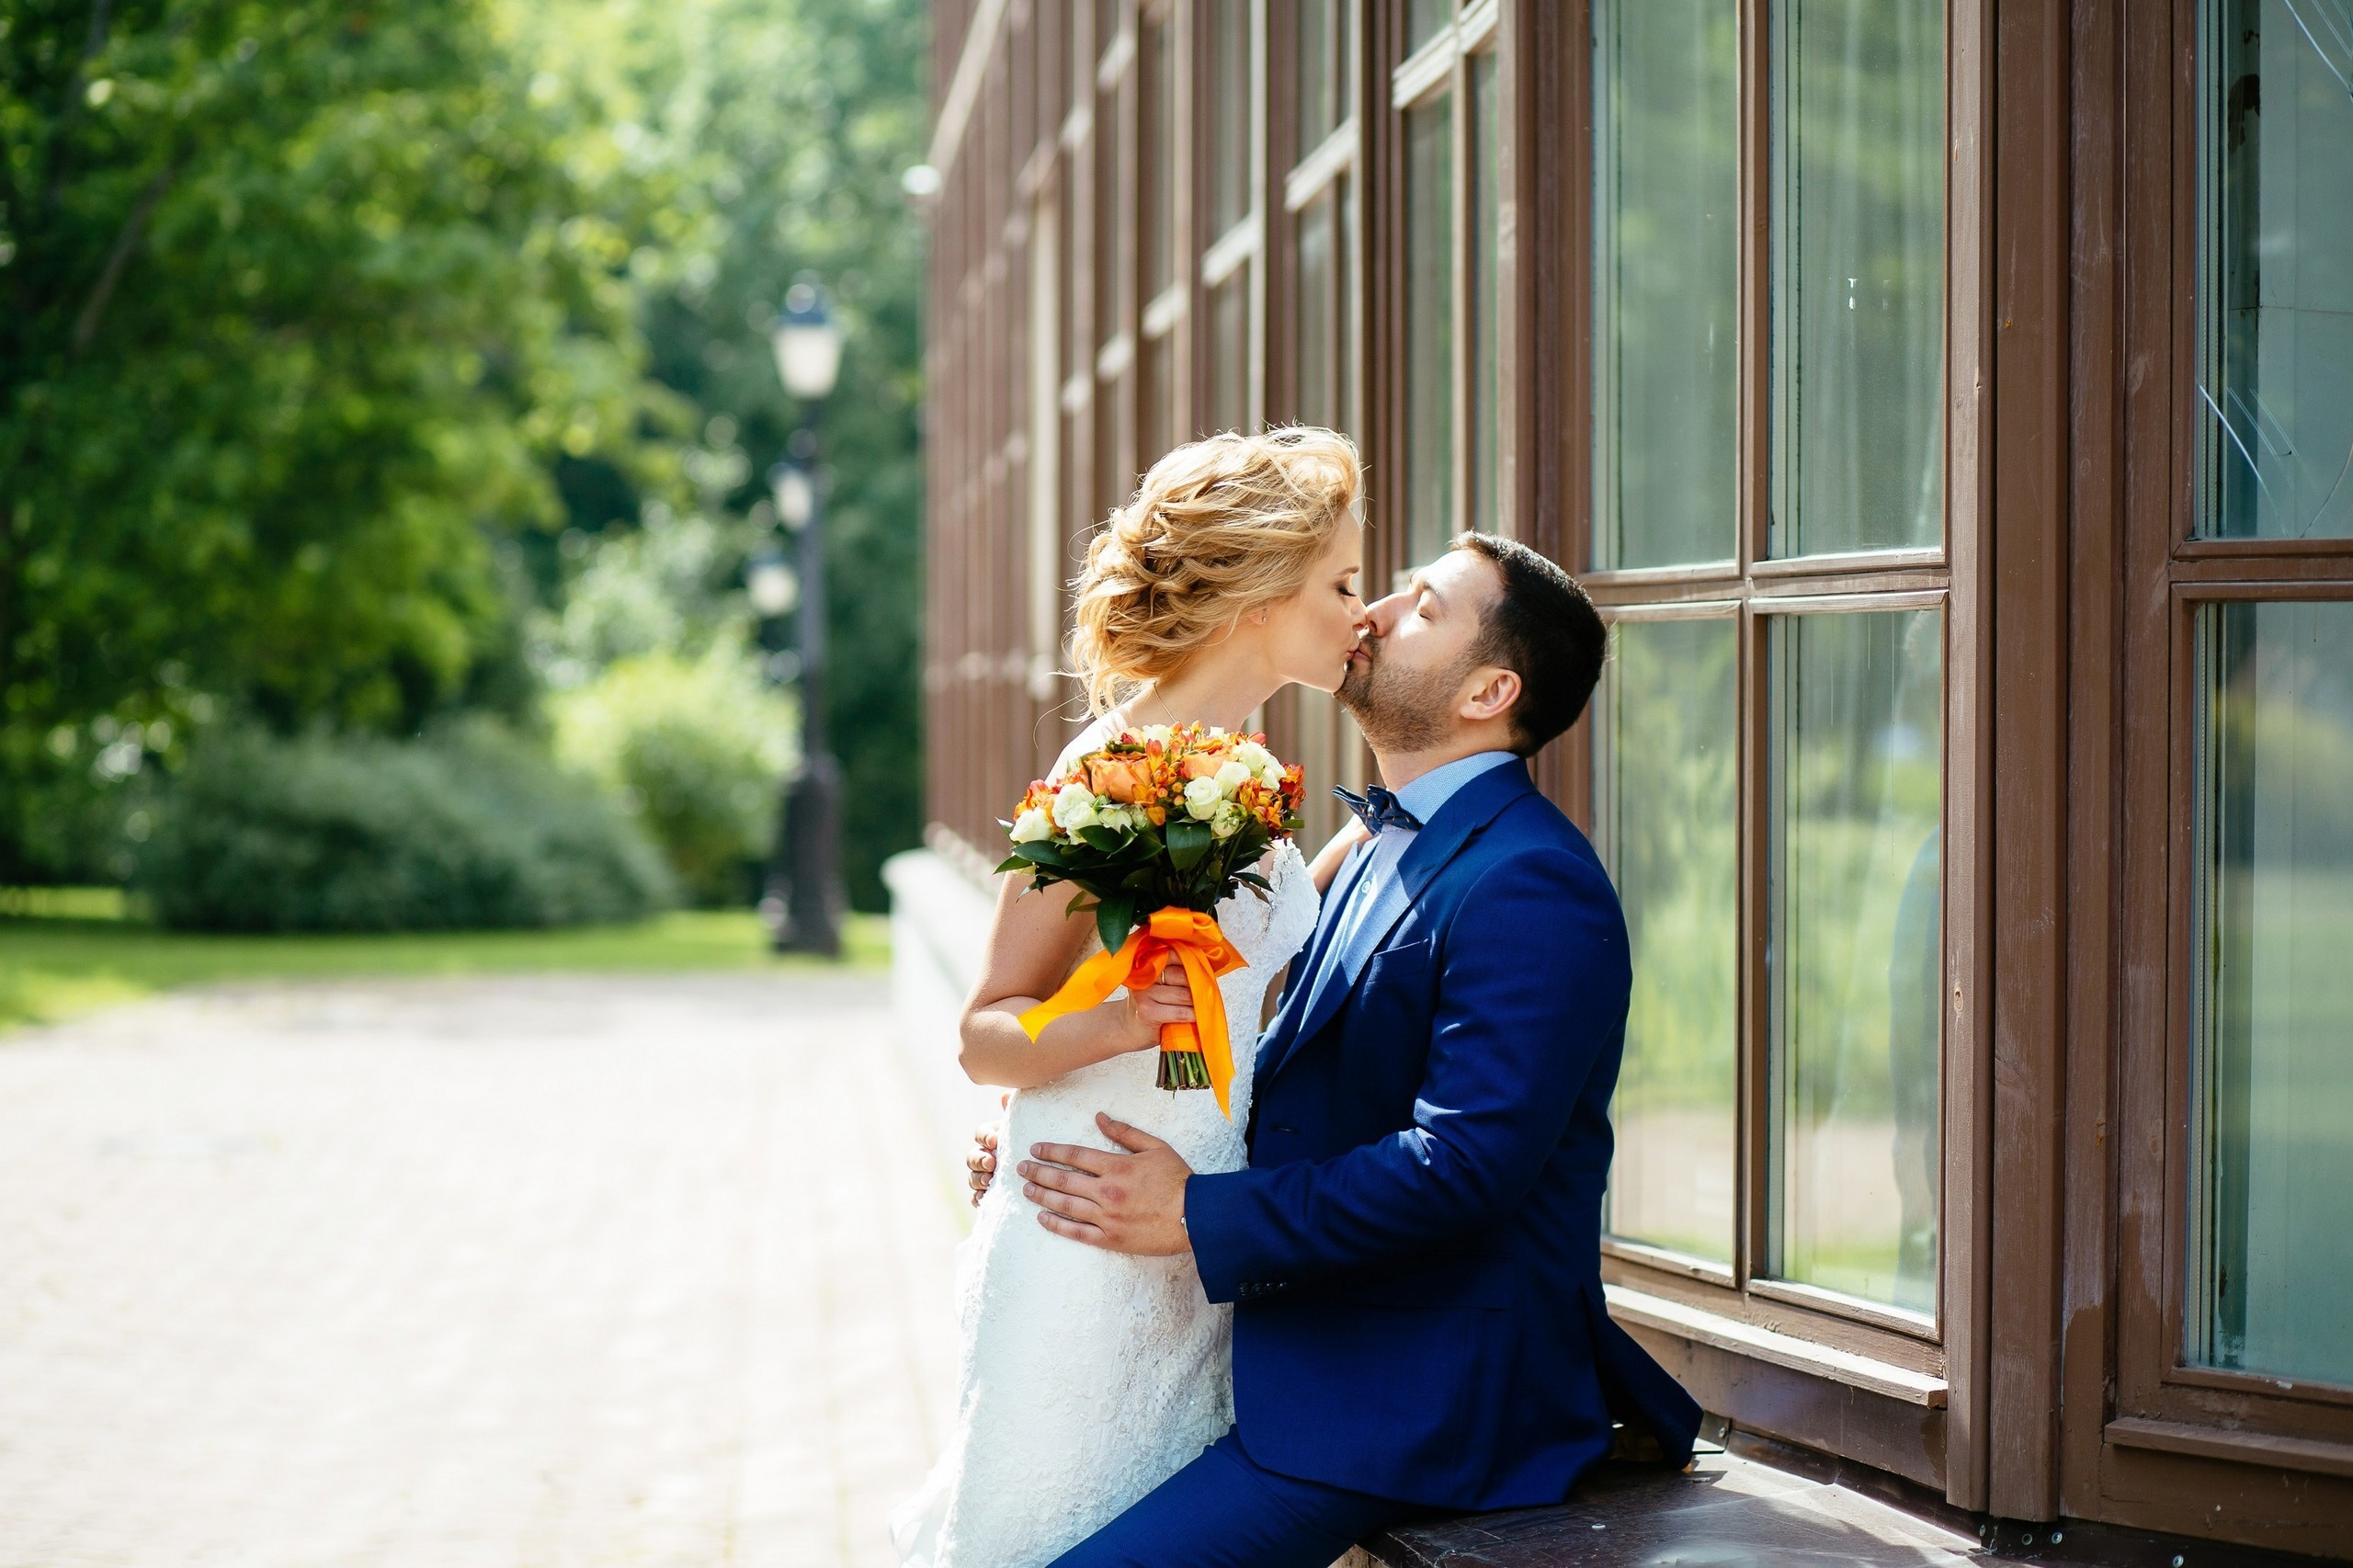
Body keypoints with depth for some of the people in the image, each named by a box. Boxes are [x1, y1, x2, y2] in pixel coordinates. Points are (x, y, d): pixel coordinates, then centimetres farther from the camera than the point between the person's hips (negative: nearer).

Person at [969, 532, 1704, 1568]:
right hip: (1304, 1354, 10)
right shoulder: (1388, 850, 15)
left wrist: (1197, 1217, -20)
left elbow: (1461, 1164, -26)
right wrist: (1055, 1132, 5)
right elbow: (1281, 1082, 18)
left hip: (1417, 1396, -10)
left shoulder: (1530, 886, -18)